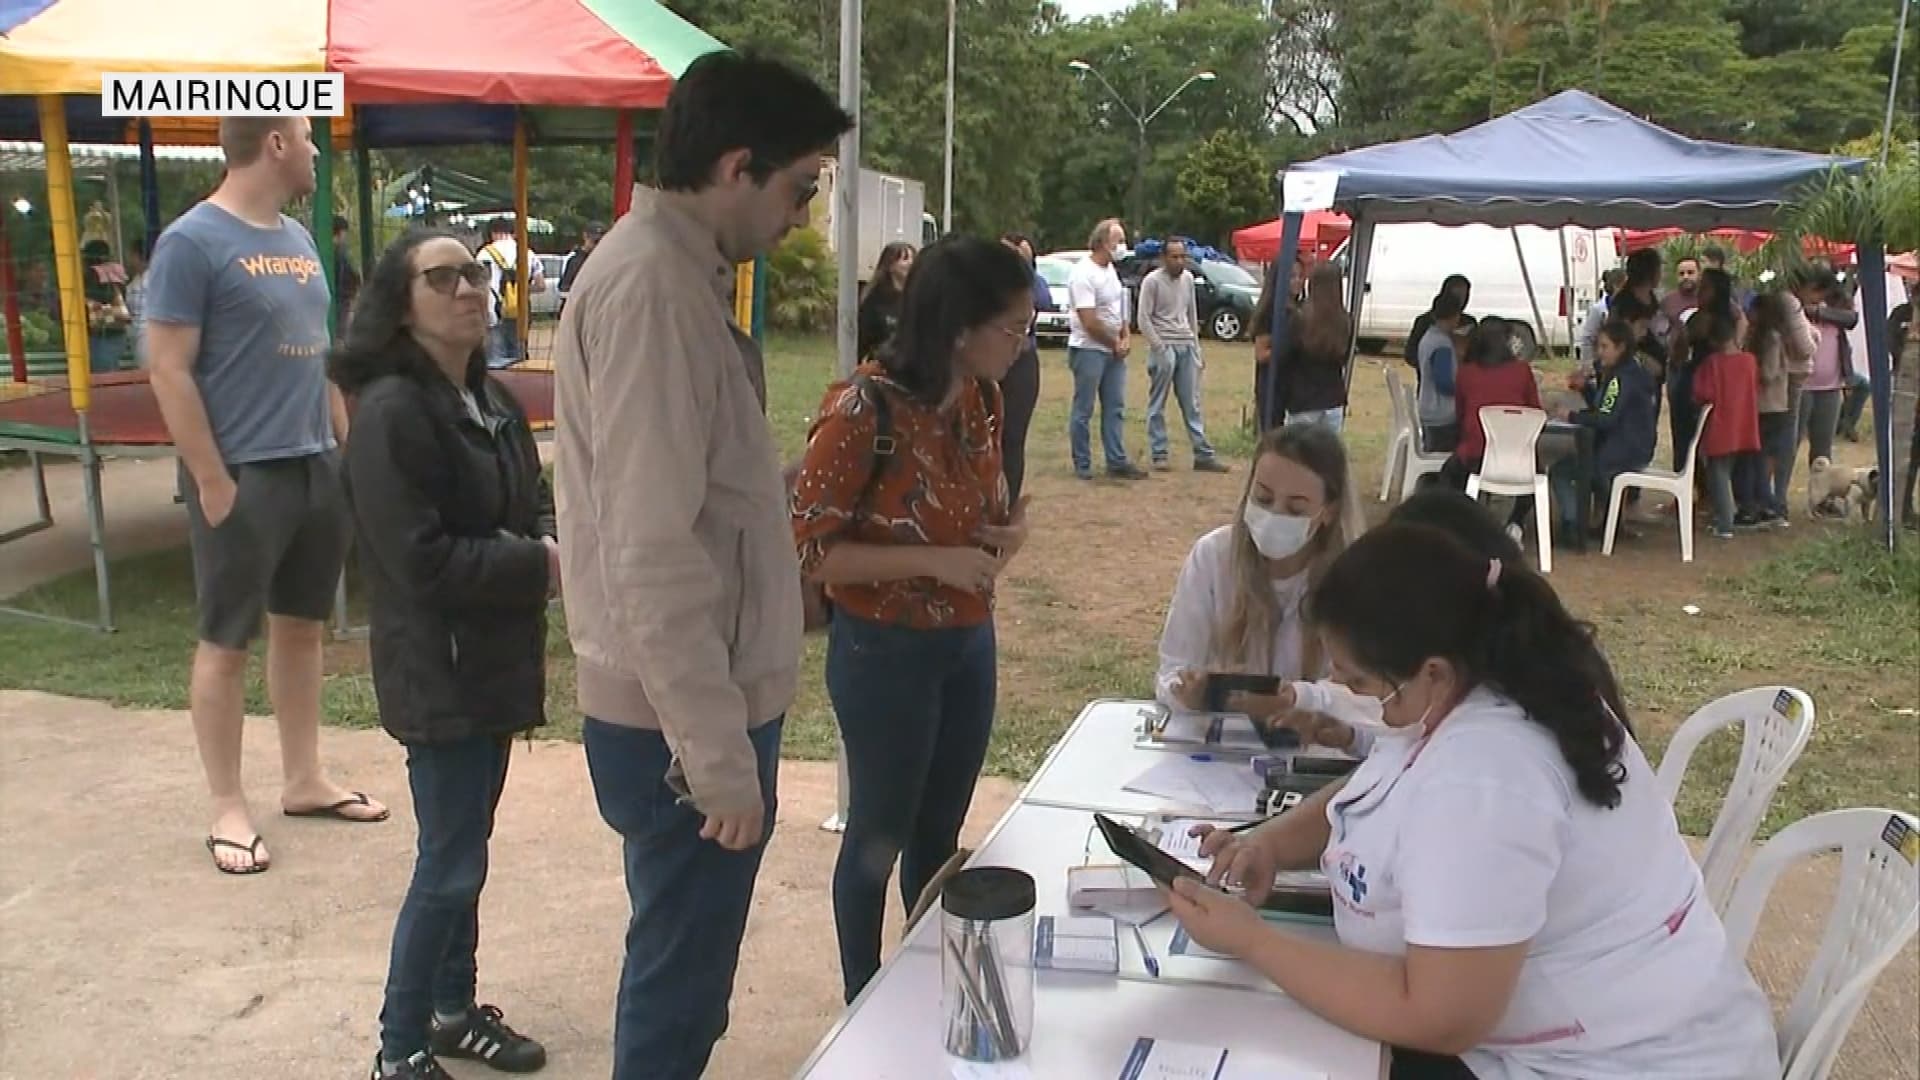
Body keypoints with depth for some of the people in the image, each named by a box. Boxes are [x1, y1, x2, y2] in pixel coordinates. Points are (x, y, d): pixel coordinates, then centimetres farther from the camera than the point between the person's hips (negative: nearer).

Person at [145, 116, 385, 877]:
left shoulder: (298, 238, 11)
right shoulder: (193, 241, -11)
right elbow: (169, 370, -14)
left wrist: (346, 443, 12)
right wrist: (213, 480, -16)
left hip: (317, 468, 8)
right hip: (243, 476, -7)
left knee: (303, 626, 15)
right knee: (226, 642, 3)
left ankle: (304, 780, 27)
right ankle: (227, 808, 14)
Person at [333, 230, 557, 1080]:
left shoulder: (492, 400, 8)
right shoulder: (391, 412, -19)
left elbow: (532, 502, 16)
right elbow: (422, 560, -24)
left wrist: (555, 545, -7)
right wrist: (541, 566, -19)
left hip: (493, 658, 8)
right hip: (439, 669, -8)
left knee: (463, 851, 20)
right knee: (449, 865, 0)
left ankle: (453, 1010, 36)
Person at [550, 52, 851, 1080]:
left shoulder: (671, 269, 11)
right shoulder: (652, 286, -21)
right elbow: (652, 552, -25)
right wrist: (718, 752, -22)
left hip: (693, 700, 10)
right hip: (681, 716, -10)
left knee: (684, 965, 23)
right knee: (678, 988, 6)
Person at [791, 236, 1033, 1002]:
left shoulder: (982, 398, -1)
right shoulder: (863, 409, -23)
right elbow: (808, 548, -19)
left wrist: (1008, 530, -7)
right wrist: (935, 563, -25)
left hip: (969, 643, 7)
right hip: (886, 652, -6)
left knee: (941, 833, 21)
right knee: (881, 835, 11)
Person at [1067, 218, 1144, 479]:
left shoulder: (1110, 269, 10)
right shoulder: (1083, 274, -18)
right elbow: (1090, 322, -21)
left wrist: (1126, 338, 3)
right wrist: (1115, 344, -9)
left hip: (1113, 350, 9)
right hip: (1089, 350, -9)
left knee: (1115, 408, 9)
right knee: (1083, 411, 0)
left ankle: (1117, 462, 14)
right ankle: (1082, 466, 7)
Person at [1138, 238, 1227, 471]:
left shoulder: (1188, 279, 11)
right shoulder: (1152, 281, -7)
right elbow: (1144, 320, -9)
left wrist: (1195, 344, 14)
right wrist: (1160, 349, -14)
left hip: (1187, 347, 6)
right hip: (1164, 347, -6)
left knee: (1192, 404, 6)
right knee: (1157, 404, 1)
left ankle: (1203, 454, 7)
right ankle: (1159, 454, 7)